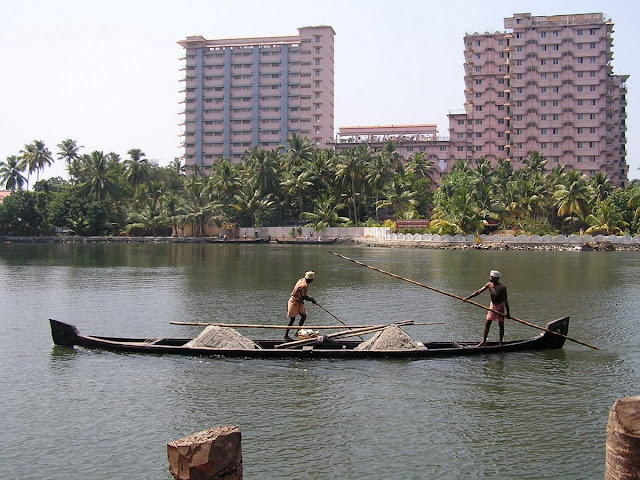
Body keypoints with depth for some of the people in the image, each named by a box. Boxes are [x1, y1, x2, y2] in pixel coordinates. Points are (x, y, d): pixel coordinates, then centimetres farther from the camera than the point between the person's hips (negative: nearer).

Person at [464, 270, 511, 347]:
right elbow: (479, 291, -9)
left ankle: (500, 342, 14)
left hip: (500, 306, -5)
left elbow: (505, 300, -21)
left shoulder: (502, 288, -23)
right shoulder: (489, 284, -10)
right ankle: (483, 341, 8)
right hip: (492, 305, 5)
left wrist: (507, 312, -20)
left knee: (501, 325, 4)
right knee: (487, 323, 3)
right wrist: (468, 297, -16)